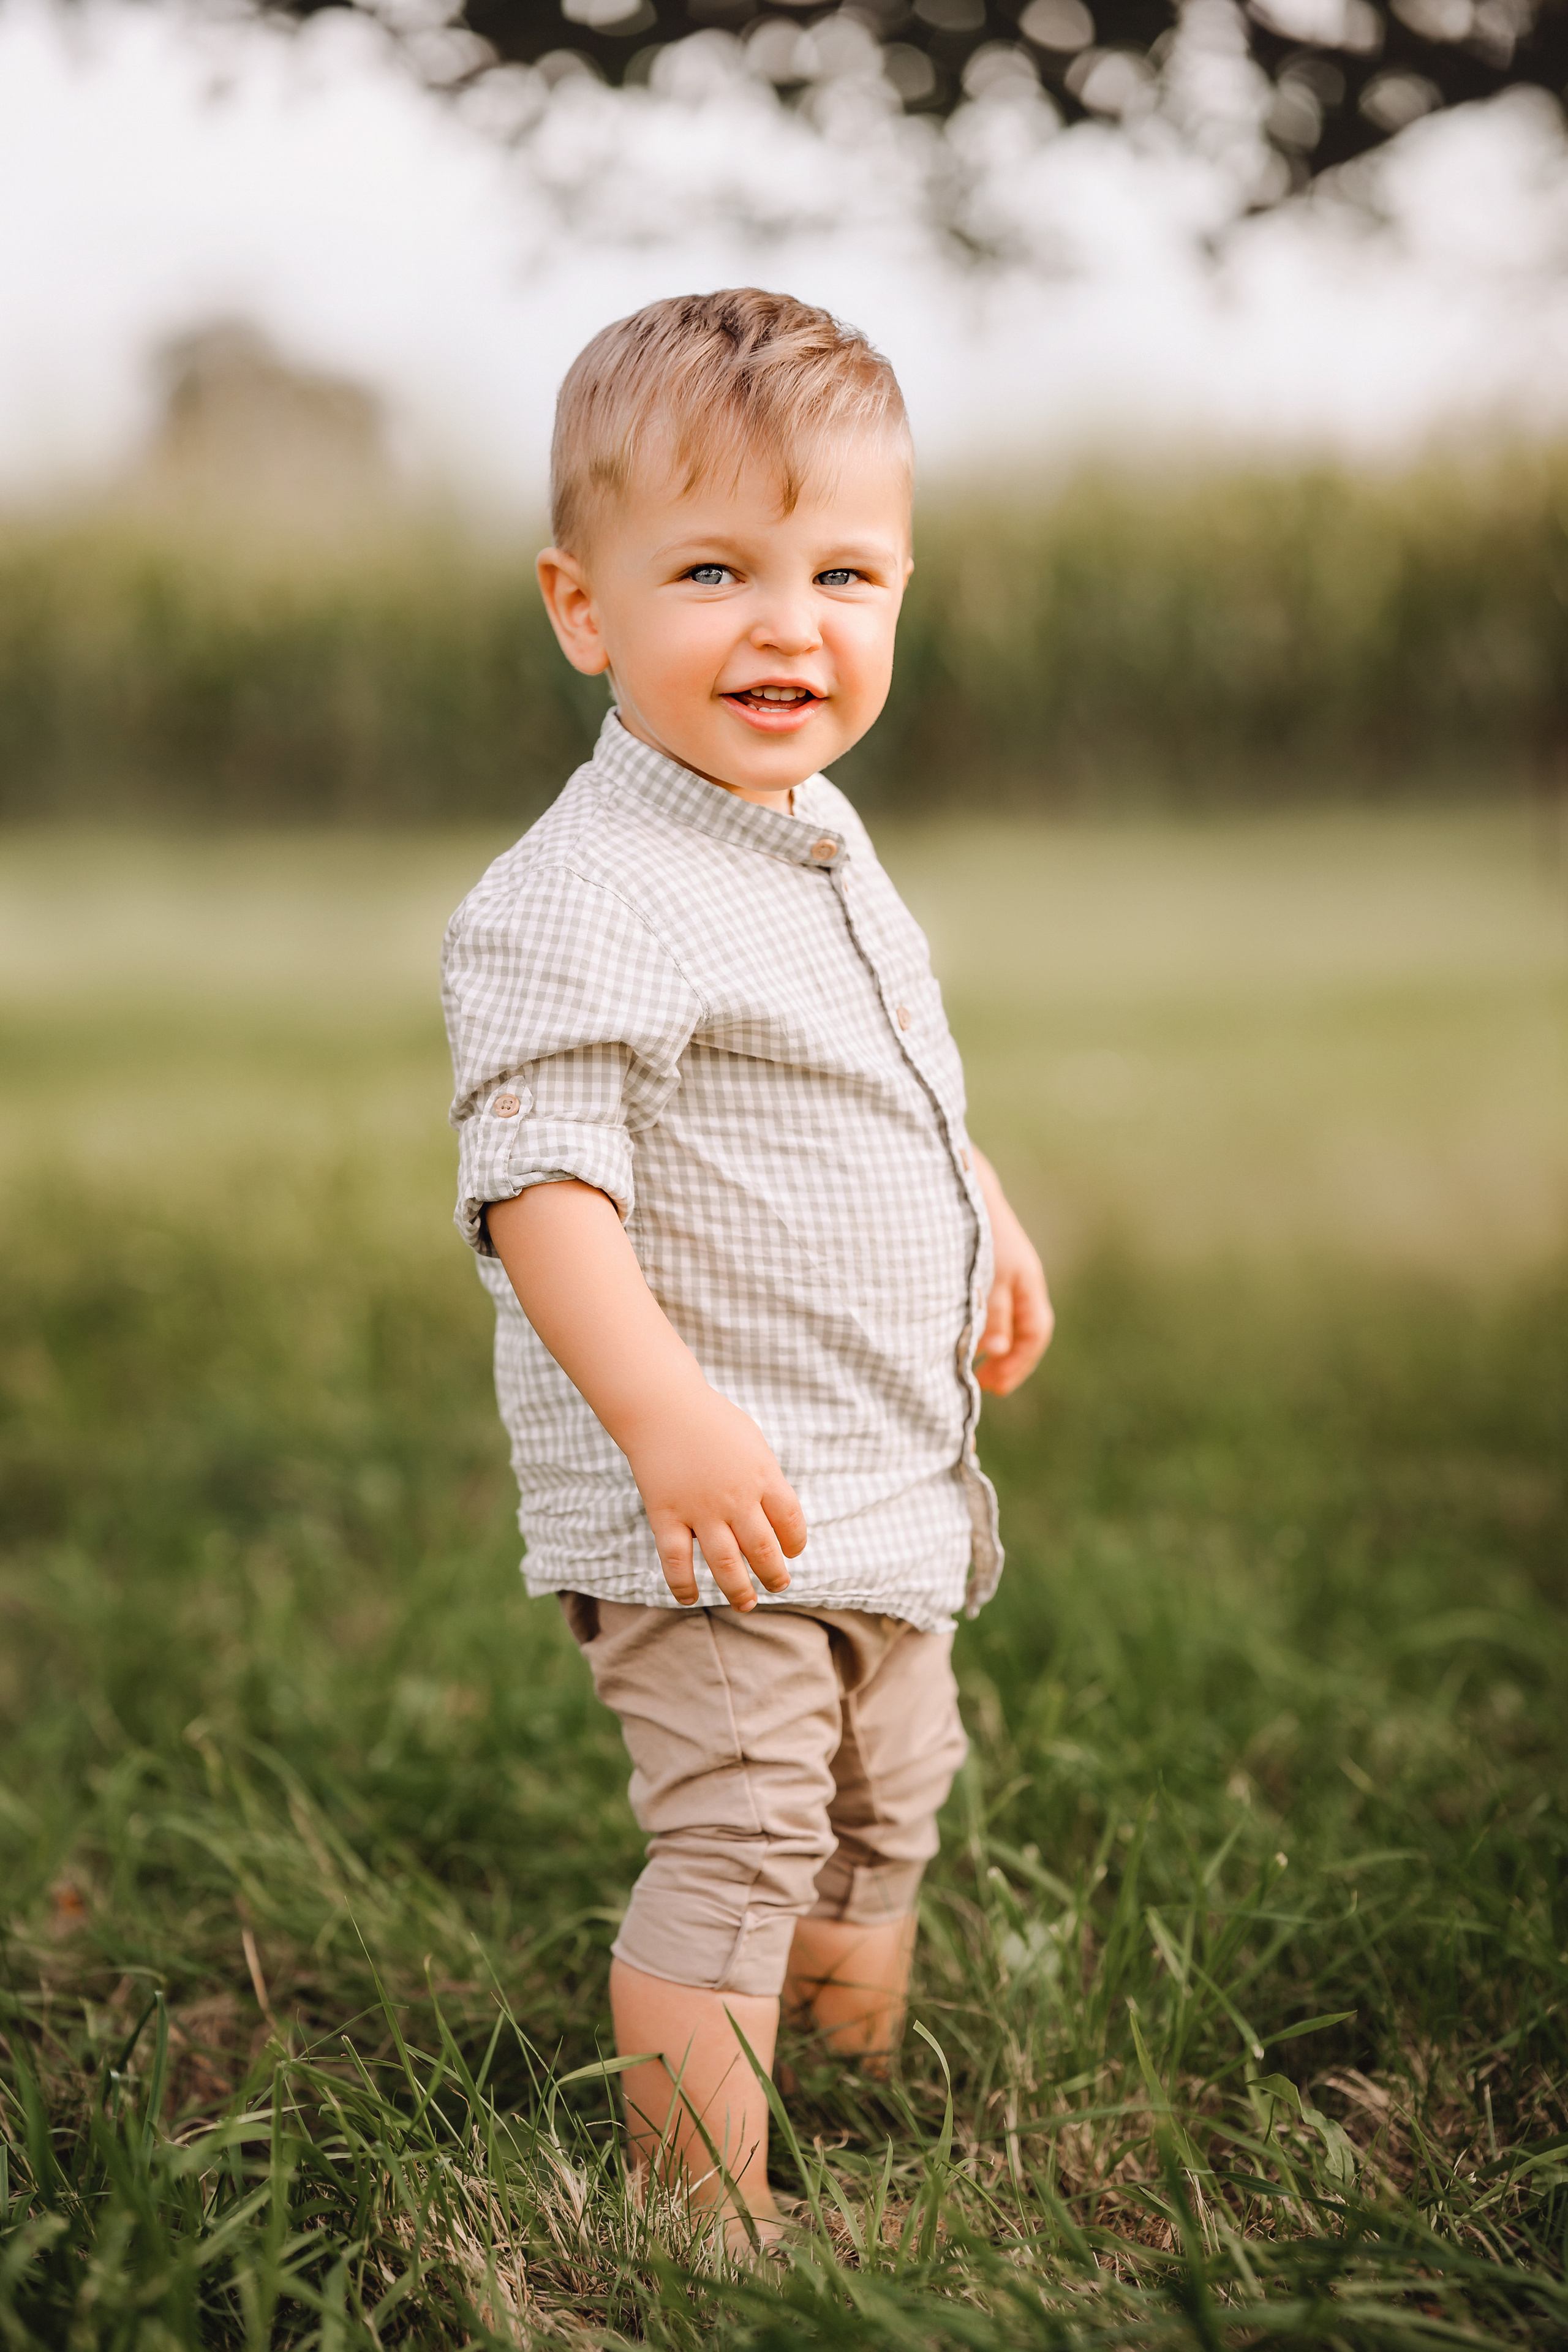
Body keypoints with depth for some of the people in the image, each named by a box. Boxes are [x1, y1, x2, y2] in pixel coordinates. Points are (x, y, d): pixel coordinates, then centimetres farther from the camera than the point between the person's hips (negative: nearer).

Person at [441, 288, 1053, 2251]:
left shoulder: (818, 836, 8)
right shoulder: (580, 903, -23)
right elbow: (539, 1181, -30)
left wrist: (984, 1224, 28)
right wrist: (664, 1408, -39)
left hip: (890, 1482, 9)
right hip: (710, 1499, -9)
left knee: (887, 1809, 22)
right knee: (740, 1837, -9)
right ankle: (711, 2222, 5)